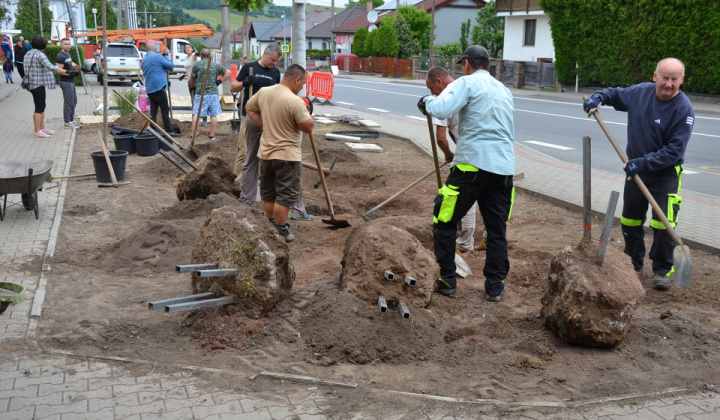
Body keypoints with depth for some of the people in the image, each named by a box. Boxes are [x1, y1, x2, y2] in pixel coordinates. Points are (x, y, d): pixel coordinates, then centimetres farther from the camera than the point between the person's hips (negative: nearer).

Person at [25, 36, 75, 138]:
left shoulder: (29, 53, 15)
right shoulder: (39, 54, -15)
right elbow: (51, 67, -25)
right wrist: (67, 72, -28)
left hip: (32, 83, 10)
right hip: (38, 84, -10)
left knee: (41, 106, 17)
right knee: (39, 107, -6)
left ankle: (42, 128, 25)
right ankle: (37, 131, -4)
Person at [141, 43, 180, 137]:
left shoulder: (144, 60, 16)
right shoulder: (157, 56, -8)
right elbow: (170, 65, -4)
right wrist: (166, 56, 11)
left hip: (149, 89, 8)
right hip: (159, 87, -8)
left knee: (153, 110, 9)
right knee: (165, 110, -5)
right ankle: (169, 131, -6)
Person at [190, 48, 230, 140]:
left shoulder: (197, 64, 0)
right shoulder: (216, 65, 7)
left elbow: (192, 78, 6)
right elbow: (228, 72, 8)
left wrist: (192, 86, 24)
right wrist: (220, 81, 7)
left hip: (200, 93, -2)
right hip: (213, 93, 2)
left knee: (196, 113, 2)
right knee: (214, 115, 7)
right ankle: (212, 134, 10)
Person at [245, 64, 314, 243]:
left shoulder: (263, 92, 1)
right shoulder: (295, 101, -22)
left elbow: (249, 108, 16)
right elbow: (308, 127, -17)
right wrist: (307, 113, 0)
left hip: (266, 152, 8)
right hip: (286, 155, -7)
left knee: (268, 192, 19)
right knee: (285, 194, 4)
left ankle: (270, 225, 31)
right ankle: (280, 231, 9)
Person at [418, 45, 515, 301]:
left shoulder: (467, 83, 1)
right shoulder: (504, 90, 23)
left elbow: (442, 110, -16)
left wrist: (427, 102, 7)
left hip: (473, 164, -6)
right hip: (504, 166, 7)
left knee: (445, 221, 7)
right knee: (497, 229, 13)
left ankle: (448, 281, 9)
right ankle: (495, 287, 18)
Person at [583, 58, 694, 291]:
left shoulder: (684, 110, -20)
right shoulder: (640, 91, -6)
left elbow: (674, 151, -23)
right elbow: (615, 94, 14)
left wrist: (644, 163, -28)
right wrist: (598, 98, -7)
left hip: (665, 174, -5)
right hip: (636, 169, 5)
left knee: (663, 224, -10)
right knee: (630, 220, 14)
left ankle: (662, 270, 8)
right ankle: (635, 264, 32)